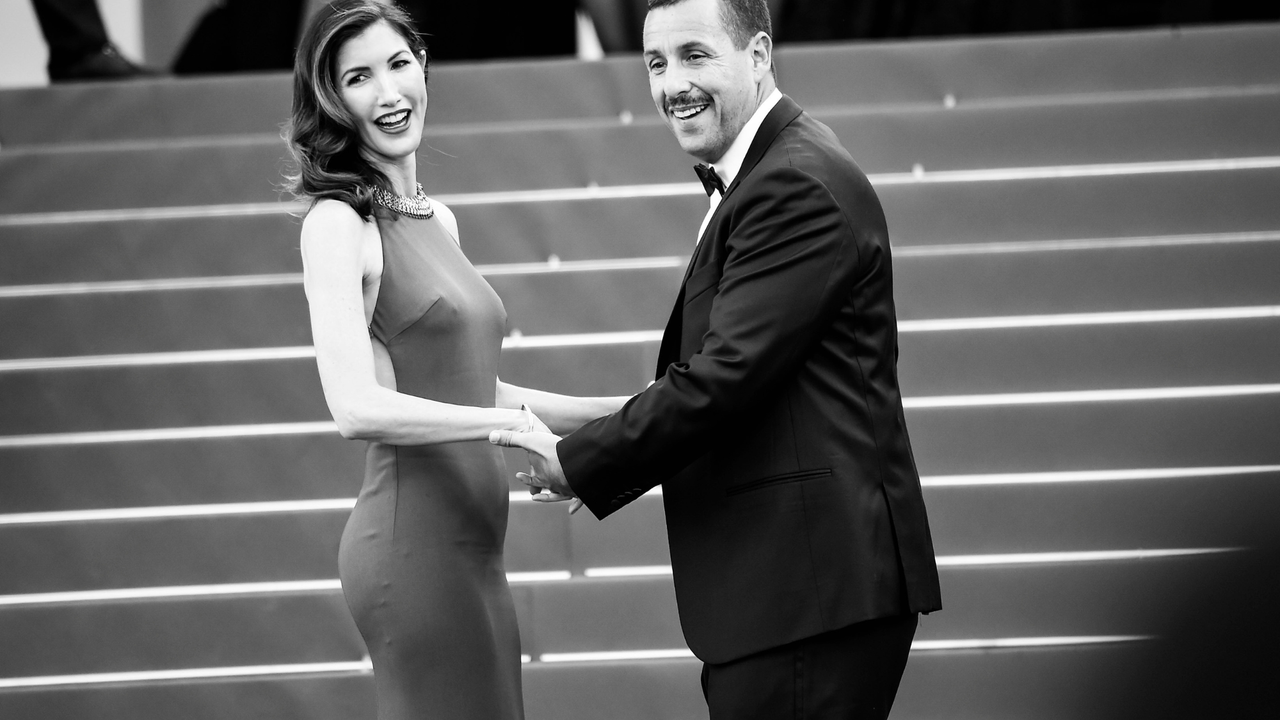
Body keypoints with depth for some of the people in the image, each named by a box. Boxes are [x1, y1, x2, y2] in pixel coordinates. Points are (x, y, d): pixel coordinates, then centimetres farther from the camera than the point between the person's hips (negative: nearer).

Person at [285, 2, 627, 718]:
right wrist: (510, 421, -24)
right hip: (414, 543, -8)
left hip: (471, 548, 8)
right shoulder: (339, 225, -9)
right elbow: (357, 407, -19)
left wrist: (622, 411, 18)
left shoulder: (437, 223, 16)